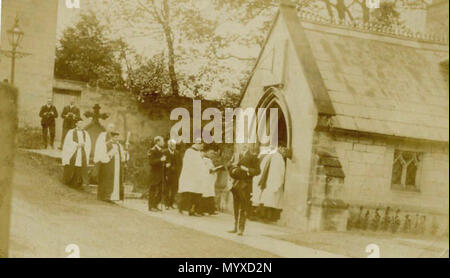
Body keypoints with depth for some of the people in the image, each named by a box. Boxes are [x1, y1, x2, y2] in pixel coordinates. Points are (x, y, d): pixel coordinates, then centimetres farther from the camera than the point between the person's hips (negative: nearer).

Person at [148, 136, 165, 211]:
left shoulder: (161, 151, 16)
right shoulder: (152, 151, -8)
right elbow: (151, 161, -20)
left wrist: (165, 163, 9)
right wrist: (160, 160, -25)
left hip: (160, 174, 8)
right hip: (154, 174, -8)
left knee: (159, 190, 8)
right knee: (153, 190, -4)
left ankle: (155, 206, 16)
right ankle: (151, 206, 1)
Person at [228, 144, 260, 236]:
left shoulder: (253, 158, -2)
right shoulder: (238, 156, 13)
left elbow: (257, 170, -6)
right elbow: (231, 170, 19)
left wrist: (247, 169, -17)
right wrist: (233, 170, -3)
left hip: (245, 186, -6)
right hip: (236, 184, 6)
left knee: (243, 208, -6)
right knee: (236, 207, 12)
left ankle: (241, 229, -4)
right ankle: (236, 227, 22)